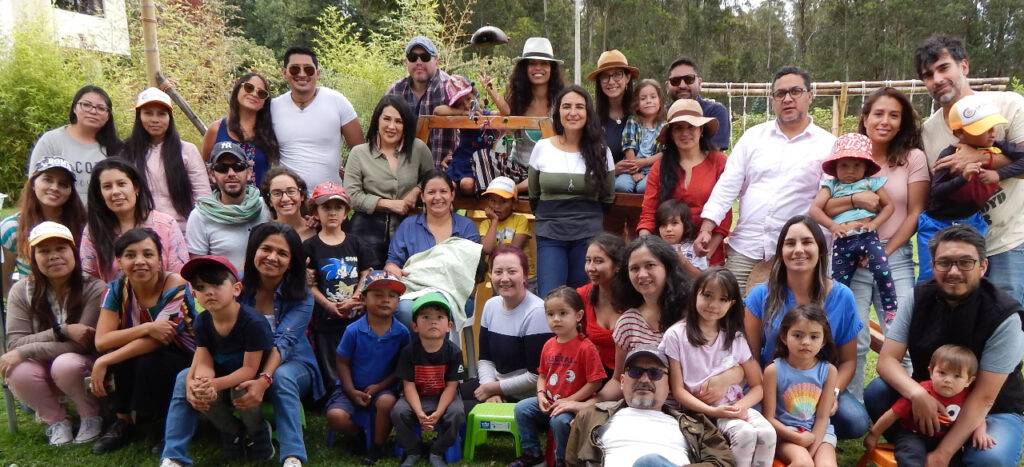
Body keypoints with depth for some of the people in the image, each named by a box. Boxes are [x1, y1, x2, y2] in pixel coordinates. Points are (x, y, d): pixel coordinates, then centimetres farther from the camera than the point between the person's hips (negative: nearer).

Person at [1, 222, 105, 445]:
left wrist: (24, 352, -24)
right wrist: (62, 331, -29)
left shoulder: (93, 289, -18)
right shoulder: (21, 291, -7)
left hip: (84, 369, -3)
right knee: (18, 373, -29)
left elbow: (81, 344, -21)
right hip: (44, 373, 3)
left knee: (64, 364, -34)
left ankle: (91, 417, -4)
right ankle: (56, 420, 1)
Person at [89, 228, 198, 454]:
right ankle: (123, 420, -1)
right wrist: (145, 328, -33)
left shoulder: (176, 288, -21)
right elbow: (101, 341, -19)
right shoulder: (117, 289, -8)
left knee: (148, 362, -32)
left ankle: (164, 425, -6)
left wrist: (103, 362, -30)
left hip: (182, 361, -4)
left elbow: (154, 341, -28)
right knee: (115, 357, -24)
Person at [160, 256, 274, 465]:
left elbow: (250, 369, -26)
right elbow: (204, 364, -13)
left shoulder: (253, 322, -28)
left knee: (241, 390, -36)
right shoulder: (202, 322, -9)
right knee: (185, 379, -19)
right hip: (221, 380, 6)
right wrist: (198, 383, -37)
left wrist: (215, 384, -40)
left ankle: (258, 432, -1)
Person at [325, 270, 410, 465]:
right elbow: (343, 363, -2)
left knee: (386, 402, -34)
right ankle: (358, 433, 12)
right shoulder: (353, 330, -11)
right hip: (353, 388, 0)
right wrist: (352, 392, -10)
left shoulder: (402, 332, -9)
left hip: (383, 388, 0)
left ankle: (377, 446, -6)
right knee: (335, 416, -25)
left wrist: (380, 386, -13)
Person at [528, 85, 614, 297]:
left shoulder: (600, 151, 2)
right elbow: (533, 196, 12)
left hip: (588, 236, 1)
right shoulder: (542, 148, 2)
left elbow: (607, 198, 13)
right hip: (550, 235, 0)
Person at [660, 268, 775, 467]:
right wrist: (713, 411, -18)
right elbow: (678, 390, -5)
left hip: (736, 406, 4)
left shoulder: (735, 338, 7)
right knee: (745, 433, -30)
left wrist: (742, 405, -13)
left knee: (767, 433, -25)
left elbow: (757, 387, 9)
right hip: (701, 409, -4)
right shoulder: (676, 335, -5)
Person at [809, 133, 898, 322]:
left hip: (868, 237, -1)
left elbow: (889, 205, 10)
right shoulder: (831, 186, 11)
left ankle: (891, 310, -9)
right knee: (839, 284, 6)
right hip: (842, 242, 1)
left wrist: (874, 223, -6)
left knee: (882, 272, -21)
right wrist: (832, 226, -12)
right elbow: (814, 209, 1)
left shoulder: (871, 183, 11)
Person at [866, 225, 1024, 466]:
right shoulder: (919, 299, -10)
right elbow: (887, 359, -14)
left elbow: (984, 397, -21)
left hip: (993, 411, -3)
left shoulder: (1004, 317, -20)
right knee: (875, 393, -22)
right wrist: (918, 395, -36)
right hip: (928, 399, 3)